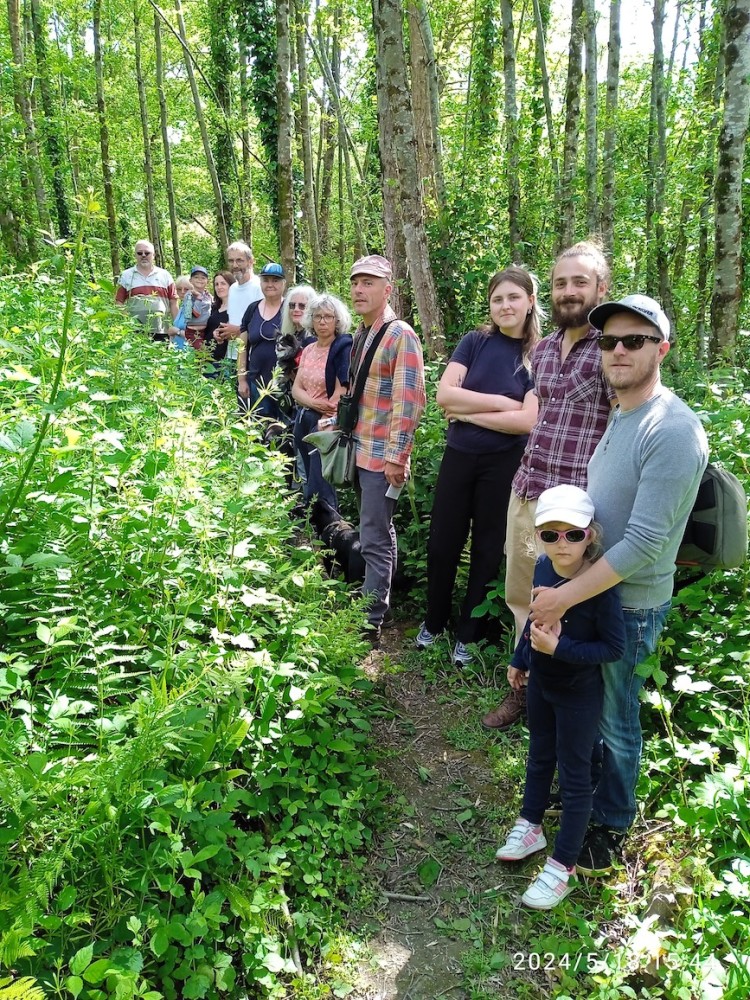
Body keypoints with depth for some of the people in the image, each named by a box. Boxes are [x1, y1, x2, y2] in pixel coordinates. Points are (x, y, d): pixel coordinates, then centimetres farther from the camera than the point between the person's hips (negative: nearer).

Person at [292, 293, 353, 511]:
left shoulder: (344, 348, -10)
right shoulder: (308, 349, 12)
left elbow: (342, 393, -15)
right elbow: (296, 388, 7)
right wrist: (313, 403, -14)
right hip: (303, 420, 7)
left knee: (318, 488, -7)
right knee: (311, 482, 14)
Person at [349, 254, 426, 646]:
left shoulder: (400, 336, -14)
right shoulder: (361, 333, 11)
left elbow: (409, 402, -19)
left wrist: (396, 456, -21)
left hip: (383, 455, -9)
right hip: (361, 449, 9)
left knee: (374, 539, -4)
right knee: (378, 534, 20)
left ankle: (371, 623, 4)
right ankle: (379, 597, 34)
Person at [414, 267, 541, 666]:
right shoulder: (474, 342, 1)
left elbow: (527, 421, -15)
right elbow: (444, 394, -11)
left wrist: (468, 412, -13)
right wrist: (502, 402, -14)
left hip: (504, 465, -2)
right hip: (458, 457, 2)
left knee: (487, 549, 10)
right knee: (442, 544, 10)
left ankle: (468, 634, 27)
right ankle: (433, 621, 32)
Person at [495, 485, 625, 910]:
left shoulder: (600, 586, -29)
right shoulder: (544, 568, -11)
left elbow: (615, 647, -22)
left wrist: (559, 648, -31)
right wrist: (520, 660, 15)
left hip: (578, 695, -6)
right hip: (541, 683, 6)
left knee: (574, 776, 11)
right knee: (540, 758, 25)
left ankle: (563, 867, 26)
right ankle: (531, 827, 47)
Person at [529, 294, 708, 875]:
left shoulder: (673, 431, -24)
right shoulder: (621, 417, 6)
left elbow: (644, 544, -27)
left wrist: (563, 597, -23)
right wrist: (560, 586, 11)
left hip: (629, 604, -8)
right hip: (591, 590, 8)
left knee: (615, 721, 11)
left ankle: (611, 828, 33)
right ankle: (587, 789, 46)